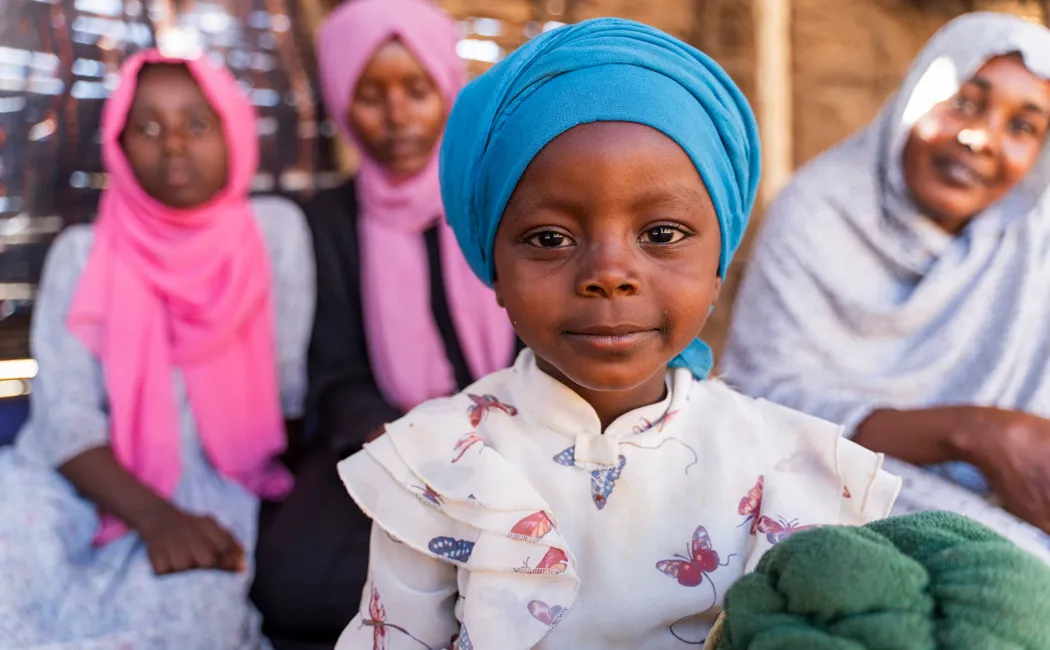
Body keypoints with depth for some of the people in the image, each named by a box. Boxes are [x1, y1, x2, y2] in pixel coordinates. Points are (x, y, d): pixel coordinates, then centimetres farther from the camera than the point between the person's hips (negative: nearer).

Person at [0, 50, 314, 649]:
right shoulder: (82, 255, 3)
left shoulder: (276, 231, 3)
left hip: (215, 493, 0)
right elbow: (65, 419, -7)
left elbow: (291, 391, 2)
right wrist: (155, 517, -22)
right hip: (92, 485, 1)